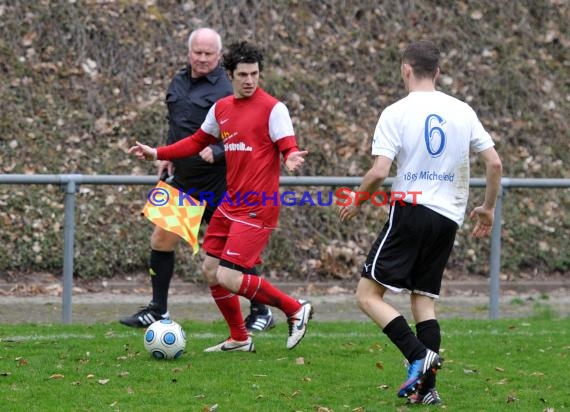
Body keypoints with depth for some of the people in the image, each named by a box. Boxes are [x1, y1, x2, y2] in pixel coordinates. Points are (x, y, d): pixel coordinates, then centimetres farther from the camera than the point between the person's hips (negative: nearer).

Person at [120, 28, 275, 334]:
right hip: (182, 178, 7)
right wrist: (168, 155, 16)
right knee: (161, 238, 4)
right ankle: (157, 311, 15)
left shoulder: (226, 91, -14)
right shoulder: (179, 82, 9)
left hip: (216, 182, -7)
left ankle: (261, 313, 13)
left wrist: (217, 153, -33)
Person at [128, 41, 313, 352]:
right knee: (211, 270, 11)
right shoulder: (221, 108, 10)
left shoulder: (272, 108, -10)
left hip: (257, 207, -8)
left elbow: (288, 147, -16)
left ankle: (295, 309, 3)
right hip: (230, 202, 8)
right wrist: (157, 154, 18)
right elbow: (198, 142, 24)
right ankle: (239, 339, 27)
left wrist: (291, 158, -39)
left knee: (229, 277, -14)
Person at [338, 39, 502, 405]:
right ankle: (427, 387, 2)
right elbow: (494, 163, 6)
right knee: (424, 301, 12)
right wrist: (488, 208, 21)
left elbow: (379, 172, -13)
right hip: (449, 218, 5)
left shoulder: (396, 113, -6)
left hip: (411, 210, -5)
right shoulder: (462, 111, 7)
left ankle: (419, 355, -20)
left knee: (369, 295, -2)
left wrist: (357, 202, 6)